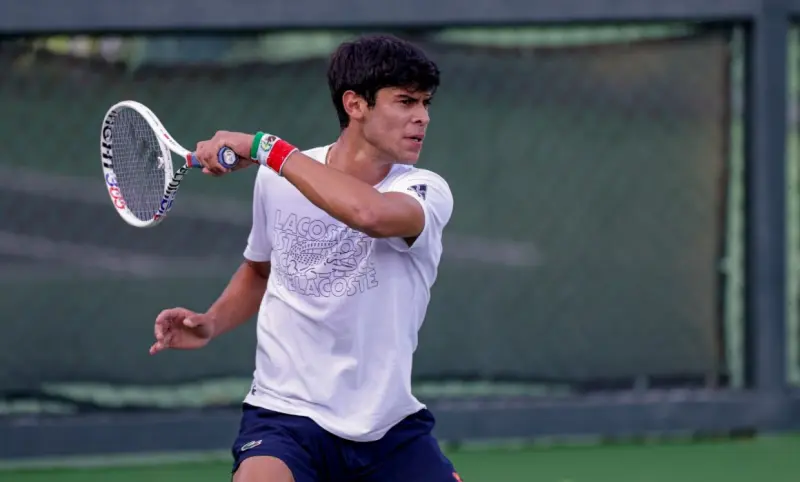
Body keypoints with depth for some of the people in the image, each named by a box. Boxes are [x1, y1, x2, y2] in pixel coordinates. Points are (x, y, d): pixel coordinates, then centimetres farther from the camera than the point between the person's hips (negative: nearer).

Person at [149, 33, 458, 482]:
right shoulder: (279, 179, 0)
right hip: (287, 414, -1)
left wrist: (263, 146, -30)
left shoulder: (427, 192, -10)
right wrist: (211, 323, 1)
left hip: (391, 426, 1)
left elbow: (370, 213, -35)